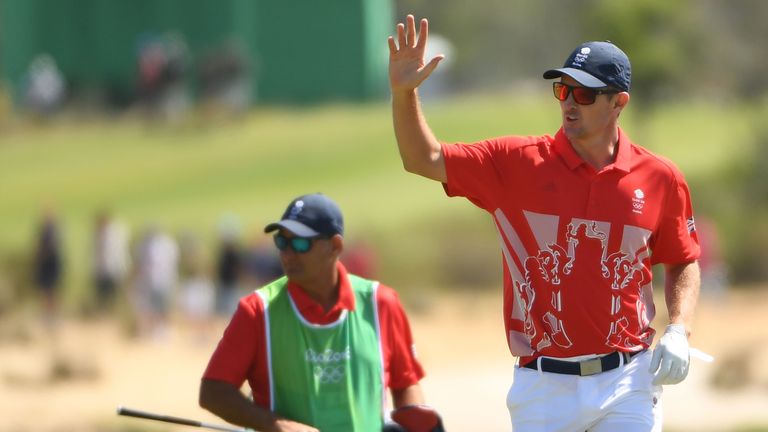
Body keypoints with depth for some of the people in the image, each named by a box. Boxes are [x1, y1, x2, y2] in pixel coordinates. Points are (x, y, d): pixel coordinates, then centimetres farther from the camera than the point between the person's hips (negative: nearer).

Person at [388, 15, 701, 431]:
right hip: (545, 387, 0)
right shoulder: (519, 163, -1)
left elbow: (683, 262, 13)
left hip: (628, 383, 0)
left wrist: (678, 331, -3)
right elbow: (424, 160, 0)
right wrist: (403, 93, -15)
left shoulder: (659, 178, 1)